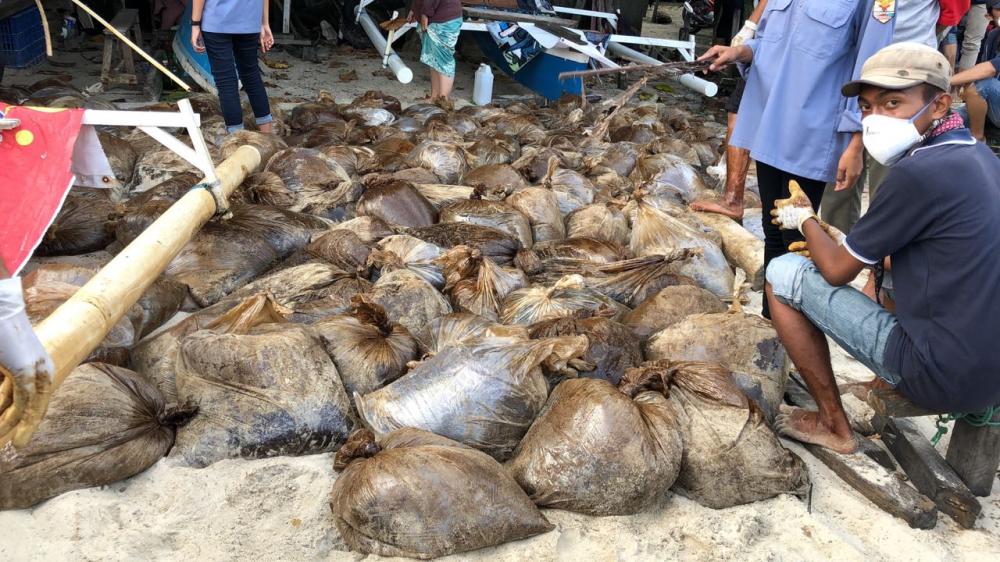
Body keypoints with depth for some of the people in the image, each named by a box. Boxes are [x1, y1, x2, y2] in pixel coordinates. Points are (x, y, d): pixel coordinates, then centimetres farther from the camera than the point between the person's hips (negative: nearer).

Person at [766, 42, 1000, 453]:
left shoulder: (919, 172, -20)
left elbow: (837, 270, -9)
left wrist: (804, 221, 9)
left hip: (944, 375, -9)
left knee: (783, 273, -3)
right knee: (885, 256, 30)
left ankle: (833, 425, 7)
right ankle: (888, 389, 25)